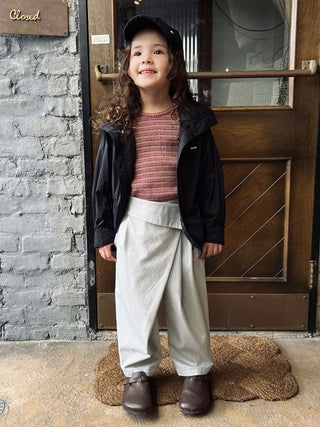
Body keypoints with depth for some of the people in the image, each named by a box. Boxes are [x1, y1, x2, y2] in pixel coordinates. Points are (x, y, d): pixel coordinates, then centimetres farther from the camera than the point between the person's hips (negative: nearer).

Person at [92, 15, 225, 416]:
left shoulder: (193, 119, 0)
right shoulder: (118, 121, 2)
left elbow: (211, 176, 3)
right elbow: (103, 179, 5)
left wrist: (213, 230, 1)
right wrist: (104, 231, 4)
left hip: (182, 221, 0)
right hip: (135, 221, 1)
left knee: (187, 297, 10)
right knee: (134, 294, 8)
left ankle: (194, 369, 30)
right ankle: (138, 370, 29)